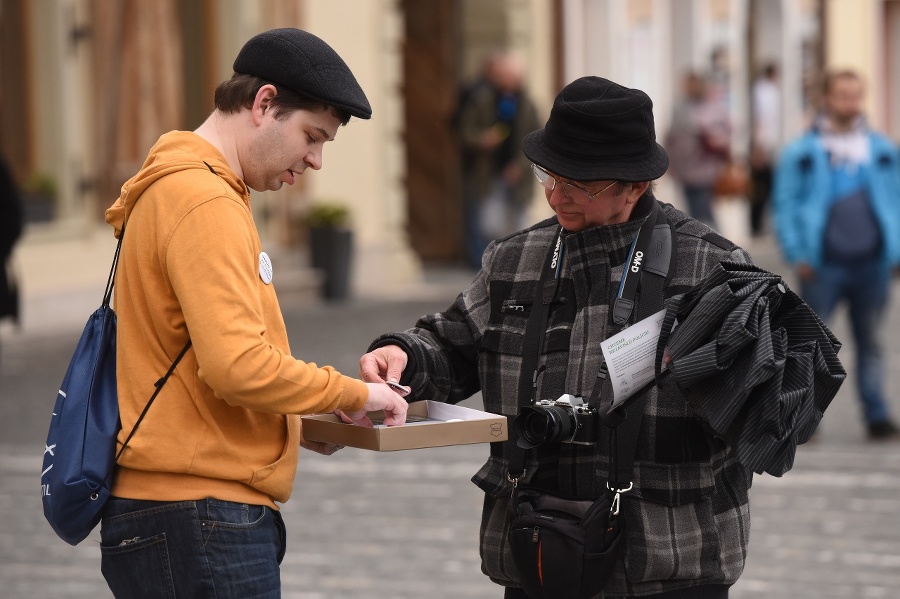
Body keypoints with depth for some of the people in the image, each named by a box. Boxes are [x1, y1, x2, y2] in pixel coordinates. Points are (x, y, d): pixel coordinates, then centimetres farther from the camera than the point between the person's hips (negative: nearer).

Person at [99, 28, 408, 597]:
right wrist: (351, 393, -10)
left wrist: (294, 424, 14)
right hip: (200, 521, -10)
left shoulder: (177, 189, 18)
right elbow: (239, 366, -23)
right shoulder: (204, 203, -15)